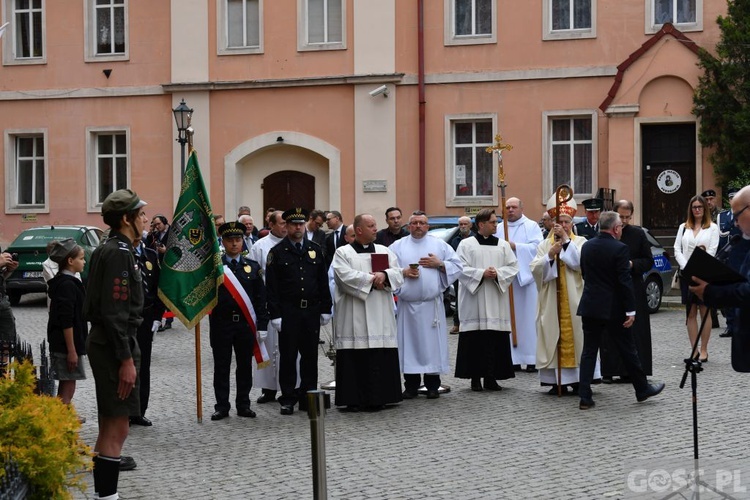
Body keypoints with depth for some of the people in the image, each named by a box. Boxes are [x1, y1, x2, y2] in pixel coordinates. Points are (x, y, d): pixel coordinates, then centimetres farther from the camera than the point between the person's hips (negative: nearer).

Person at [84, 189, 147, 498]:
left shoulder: (109, 249, 15)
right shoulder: (119, 253, -16)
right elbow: (115, 312, -22)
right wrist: (127, 359, -22)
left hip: (104, 342, 11)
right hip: (116, 345, -11)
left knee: (110, 425, 17)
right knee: (117, 427, -9)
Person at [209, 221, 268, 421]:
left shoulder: (253, 267, 6)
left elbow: (261, 298, 5)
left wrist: (261, 326, 0)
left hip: (246, 323, 2)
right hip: (221, 324, -2)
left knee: (245, 366, 7)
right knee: (221, 367, 3)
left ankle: (243, 405, 16)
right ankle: (222, 406, 10)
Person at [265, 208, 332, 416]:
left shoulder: (316, 250, 9)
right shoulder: (277, 252, 0)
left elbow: (323, 282, 11)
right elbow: (272, 287, -3)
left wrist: (325, 309, 7)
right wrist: (275, 314, -9)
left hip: (312, 311, 3)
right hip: (288, 312, -3)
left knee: (310, 355, 7)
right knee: (288, 356, 1)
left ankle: (308, 395, 16)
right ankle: (288, 398, 8)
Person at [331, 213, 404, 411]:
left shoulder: (385, 251, 16)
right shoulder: (343, 253, 4)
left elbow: (398, 275, 5)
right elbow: (345, 276, -12)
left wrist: (384, 275, -15)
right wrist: (372, 279, -8)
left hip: (380, 318, 3)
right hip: (353, 318, -3)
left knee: (380, 359, -1)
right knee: (355, 358, -6)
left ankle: (377, 398, 5)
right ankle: (353, 399, -1)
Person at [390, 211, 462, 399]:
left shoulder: (440, 245, 10)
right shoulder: (398, 246, 9)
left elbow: (457, 265, 7)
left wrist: (439, 264, -7)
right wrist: (403, 272, -12)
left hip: (432, 304, 0)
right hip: (407, 304, 0)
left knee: (432, 343, 0)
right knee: (409, 342, 1)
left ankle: (433, 385, 8)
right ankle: (411, 385, 8)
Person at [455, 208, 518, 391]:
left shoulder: (503, 245, 12)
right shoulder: (466, 244, 3)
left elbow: (513, 267, 7)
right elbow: (461, 269, -4)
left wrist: (498, 273, -10)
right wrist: (481, 273, -14)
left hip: (496, 300, 3)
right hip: (474, 299, -3)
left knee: (495, 340, -1)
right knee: (475, 340, -3)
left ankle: (491, 377, 5)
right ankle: (475, 378, 4)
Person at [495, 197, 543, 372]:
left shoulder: (532, 226, 6)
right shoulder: (499, 228, 16)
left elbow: (536, 247, -8)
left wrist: (515, 246, -14)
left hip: (526, 277, -3)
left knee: (528, 317, -4)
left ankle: (532, 358, -3)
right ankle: (513, 359, 3)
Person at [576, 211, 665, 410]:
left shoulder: (587, 247, 4)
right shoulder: (620, 249, -14)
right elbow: (625, 282, -16)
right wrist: (630, 310, -13)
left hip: (590, 306, 5)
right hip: (613, 308, -5)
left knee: (589, 351, 5)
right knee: (627, 349, 8)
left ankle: (585, 397, 0)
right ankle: (642, 389, 22)